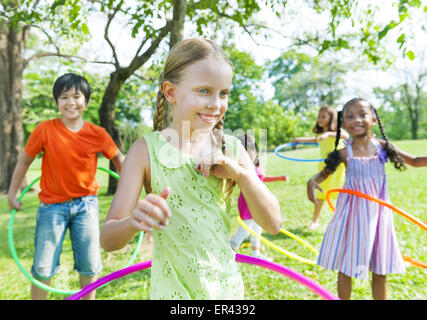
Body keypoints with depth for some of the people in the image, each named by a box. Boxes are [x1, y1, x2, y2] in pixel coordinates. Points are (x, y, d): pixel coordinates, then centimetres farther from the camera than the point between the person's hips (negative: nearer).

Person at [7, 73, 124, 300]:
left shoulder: (97, 134, -7)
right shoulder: (45, 130, -9)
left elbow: (118, 158, 7)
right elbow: (25, 160, 3)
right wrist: (12, 193, 9)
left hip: (86, 204, 1)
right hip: (52, 205, -1)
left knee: (89, 265, 9)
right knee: (43, 268, 5)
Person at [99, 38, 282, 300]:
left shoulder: (231, 149, -5)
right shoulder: (146, 151, -13)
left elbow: (273, 224, -6)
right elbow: (108, 240, -14)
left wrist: (239, 172, -19)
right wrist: (133, 222, -36)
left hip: (226, 286, 3)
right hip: (171, 290, -2)